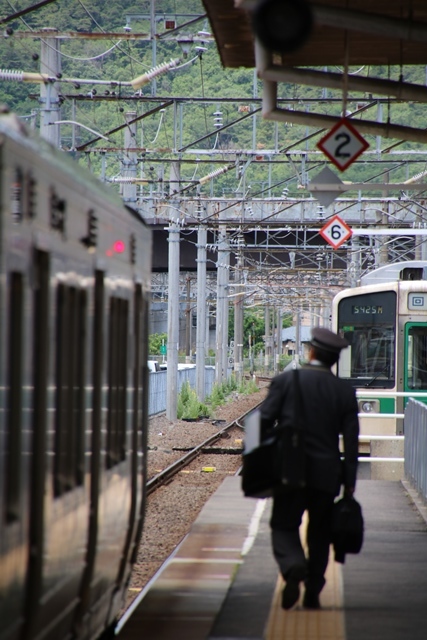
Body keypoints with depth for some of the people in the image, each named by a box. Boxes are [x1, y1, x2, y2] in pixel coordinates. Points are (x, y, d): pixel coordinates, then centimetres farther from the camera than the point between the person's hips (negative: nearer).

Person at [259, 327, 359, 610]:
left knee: (284, 526, 7)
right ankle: (312, 594, 11)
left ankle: (293, 566, -23)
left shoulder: (285, 380, -4)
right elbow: (351, 439, 0)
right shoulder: (344, 390, 1)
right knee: (319, 534, 13)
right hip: (326, 473, 2)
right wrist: (350, 481, 6)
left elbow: (265, 422, -6)